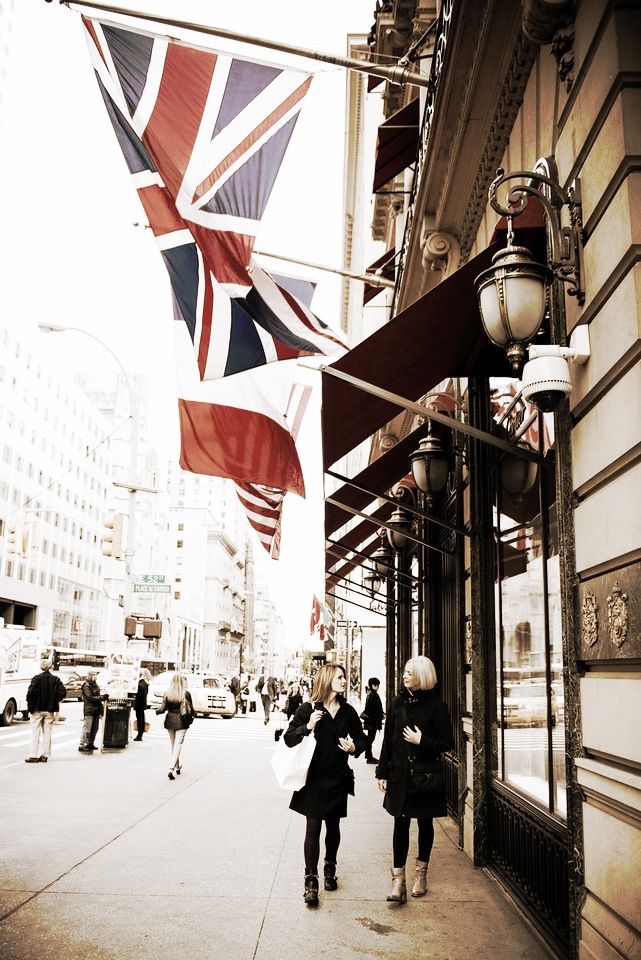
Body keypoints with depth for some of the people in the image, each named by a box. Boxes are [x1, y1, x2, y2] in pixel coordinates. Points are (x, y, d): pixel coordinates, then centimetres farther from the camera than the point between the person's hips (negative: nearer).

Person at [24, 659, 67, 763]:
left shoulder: (36, 678, -9)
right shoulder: (56, 679, 1)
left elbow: (31, 692, -18)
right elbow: (63, 693, -4)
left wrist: (29, 703, -2)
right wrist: (56, 701, 10)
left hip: (37, 709, -3)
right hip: (50, 710, 3)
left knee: (35, 733, 3)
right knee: (47, 733, 10)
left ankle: (34, 755, 2)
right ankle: (45, 755, 11)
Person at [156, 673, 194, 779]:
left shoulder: (167, 693, -4)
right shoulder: (186, 694, -8)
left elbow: (163, 708, -6)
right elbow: (191, 709, -3)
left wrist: (157, 711, 15)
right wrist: (191, 717, 17)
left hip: (170, 720, 3)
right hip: (181, 722, -3)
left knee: (173, 744, 18)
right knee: (178, 745, -1)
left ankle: (177, 767, 30)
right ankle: (171, 769, -15)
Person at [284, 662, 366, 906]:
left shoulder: (348, 711, 3)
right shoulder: (308, 709, -7)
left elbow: (360, 738, 13)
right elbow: (288, 738, -7)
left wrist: (354, 747, -9)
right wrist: (308, 726, -23)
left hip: (338, 778, 4)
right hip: (314, 778, -3)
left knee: (333, 826, 15)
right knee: (313, 828, -4)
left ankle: (330, 869, 35)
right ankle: (311, 881, 3)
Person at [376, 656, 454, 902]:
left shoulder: (435, 705, -8)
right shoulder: (398, 702, 3)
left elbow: (448, 743, -6)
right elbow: (388, 740, 6)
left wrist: (422, 741, -17)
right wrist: (382, 772, 6)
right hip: (400, 774, 2)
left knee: (425, 823, 12)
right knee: (400, 824, -1)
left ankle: (421, 873, 29)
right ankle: (398, 880, 2)